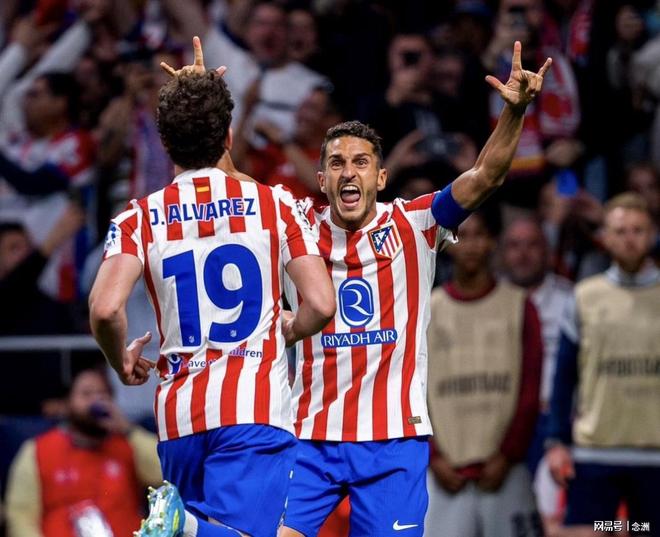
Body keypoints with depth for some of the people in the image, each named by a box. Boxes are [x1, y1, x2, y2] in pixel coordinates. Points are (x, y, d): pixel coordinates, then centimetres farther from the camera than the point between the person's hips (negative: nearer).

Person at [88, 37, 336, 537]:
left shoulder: (140, 218, 5)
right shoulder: (274, 203, 5)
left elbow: (105, 310, -10)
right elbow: (322, 305, -2)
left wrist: (122, 362, 11)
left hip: (178, 413, 2)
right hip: (256, 407, -2)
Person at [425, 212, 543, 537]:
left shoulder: (518, 306, 6)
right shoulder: (427, 310, 9)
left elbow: (530, 391, 2)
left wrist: (507, 456, -7)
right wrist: (433, 457, -6)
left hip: (504, 470, -1)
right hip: (446, 471, 1)